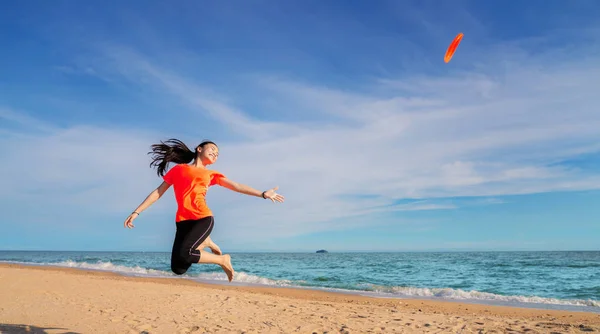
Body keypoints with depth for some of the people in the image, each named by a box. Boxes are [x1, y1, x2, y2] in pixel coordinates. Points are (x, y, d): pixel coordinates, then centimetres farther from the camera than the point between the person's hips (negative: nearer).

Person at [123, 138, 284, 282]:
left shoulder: (211, 174, 18)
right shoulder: (178, 169, 17)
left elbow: (236, 186, 12)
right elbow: (158, 192, 18)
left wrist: (263, 194, 3)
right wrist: (136, 212, 13)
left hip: (203, 218, -2)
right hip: (183, 221, 2)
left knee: (183, 255, -26)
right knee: (177, 269, -7)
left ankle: (223, 259, 0)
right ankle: (204, 243, 20)